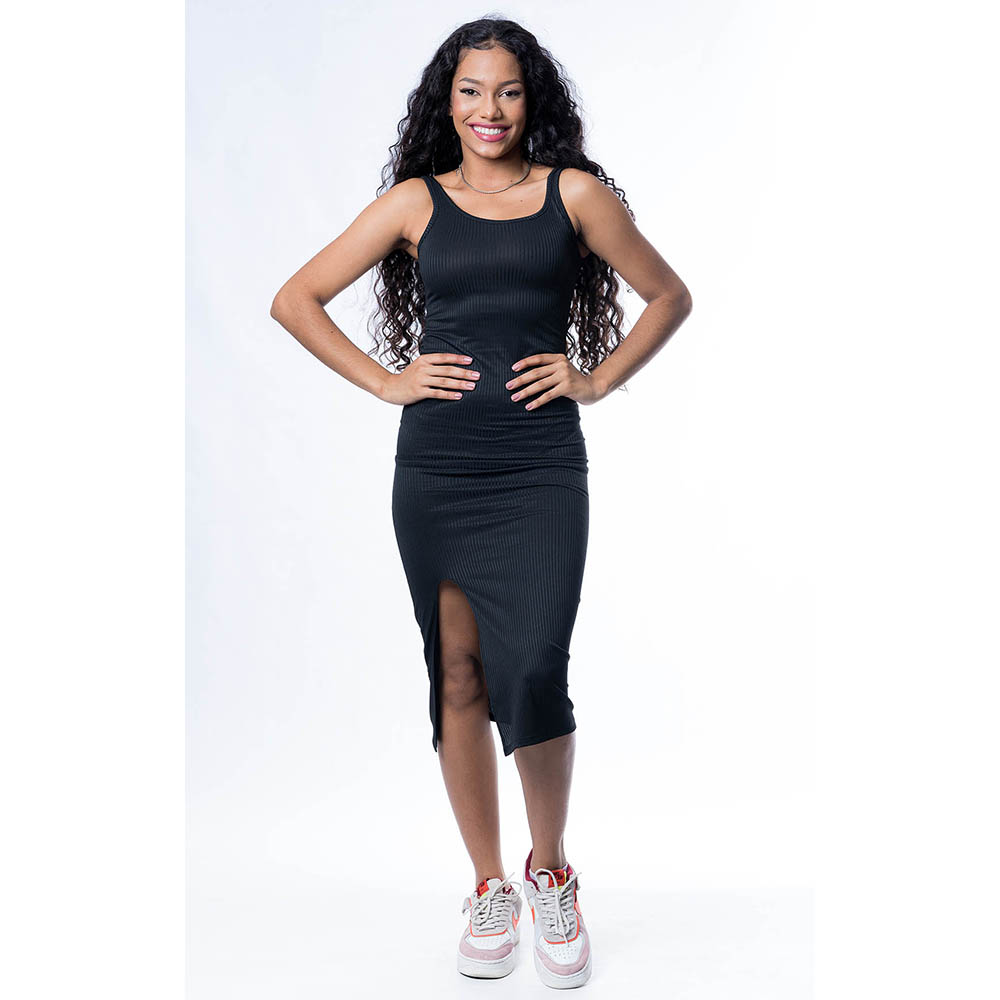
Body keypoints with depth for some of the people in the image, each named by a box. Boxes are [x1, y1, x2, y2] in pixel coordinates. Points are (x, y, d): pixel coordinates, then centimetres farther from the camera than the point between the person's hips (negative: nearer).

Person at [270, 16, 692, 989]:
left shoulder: (573, 192, 7)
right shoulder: (414, 201, 9)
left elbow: (670, 296, 15)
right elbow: (294, 300, 11)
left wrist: (598, 378, 3)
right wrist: (383, 380, 3)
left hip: (541, 467, -1)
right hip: (436, 467, 2)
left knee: (531, 677, -13)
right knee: (458, 678, 6)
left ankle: (550, 871, 14)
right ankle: (490, 886, 23)